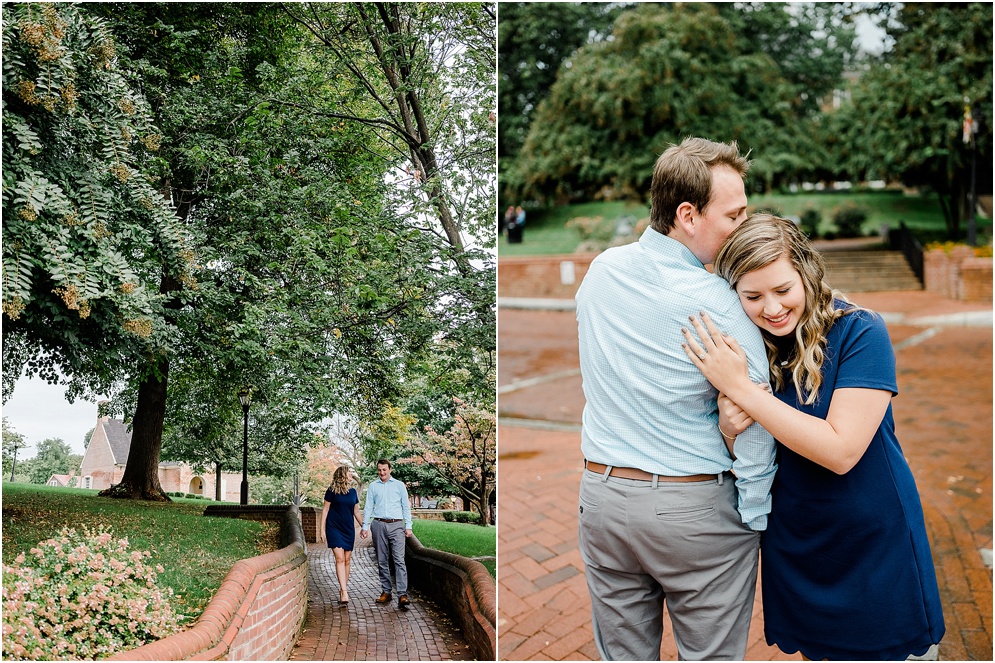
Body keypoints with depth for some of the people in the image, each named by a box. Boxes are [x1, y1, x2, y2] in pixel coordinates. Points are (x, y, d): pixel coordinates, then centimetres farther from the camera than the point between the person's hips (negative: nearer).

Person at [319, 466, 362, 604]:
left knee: (347, 559, 5)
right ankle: (344, 592, -19)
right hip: (334, 528, -5)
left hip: (348, 529, 5)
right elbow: (325, 510, 0)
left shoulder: (353, 492, 11)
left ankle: (343, 589, 16)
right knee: (339, 558, -13)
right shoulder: (332, 491, -2)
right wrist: (322, 529, -4)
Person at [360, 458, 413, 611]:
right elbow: (368, 508, 13)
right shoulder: (373, 487, 13)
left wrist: (408, 526, 2)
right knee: (382, 561, 5)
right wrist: (365, 527, 4)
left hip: (396, 525, -2)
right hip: (379, 525, 2)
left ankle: (402, 595, -18)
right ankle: (386, 592, 12)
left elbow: (406, 507, 10)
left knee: (399, 560, -12)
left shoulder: (399, 485, 10)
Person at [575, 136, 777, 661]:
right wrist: (755, 519, -4)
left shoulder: (600, 270, -1)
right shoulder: (721, 305, -19)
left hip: (602, 496, 5)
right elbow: (752, 425, -15)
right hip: (695, 507, -5)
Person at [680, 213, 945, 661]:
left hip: (873, 544, -4)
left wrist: (741, 389, -29)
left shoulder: (859, 333, -18)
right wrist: (730, 428, -22)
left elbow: (840, 451, -27)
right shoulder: (741, 348, -5)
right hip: (794, 551, 4)